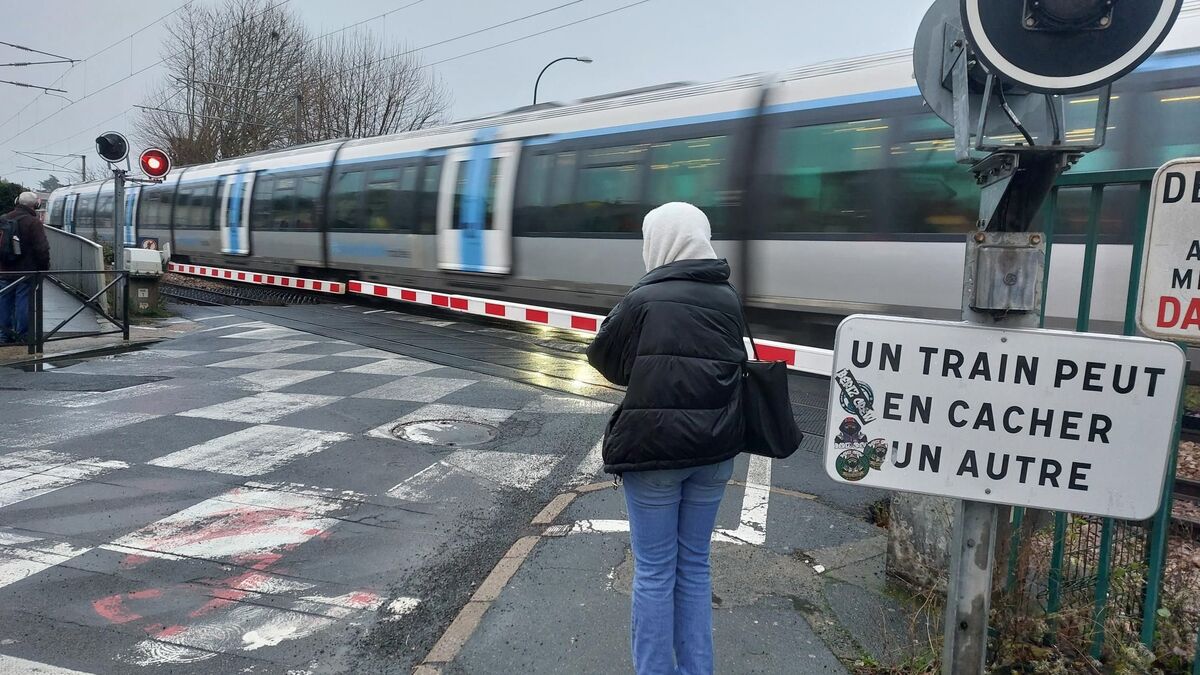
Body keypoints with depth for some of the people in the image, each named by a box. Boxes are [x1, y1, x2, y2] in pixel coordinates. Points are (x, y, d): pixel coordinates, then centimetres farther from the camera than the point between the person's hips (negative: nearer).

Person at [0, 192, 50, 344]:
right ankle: (21, 334, 4)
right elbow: (42, 248, -15)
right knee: (23, 302, 0)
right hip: (26, 269, -6)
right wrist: (45, 266, -3)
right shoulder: (33, 222, -13)